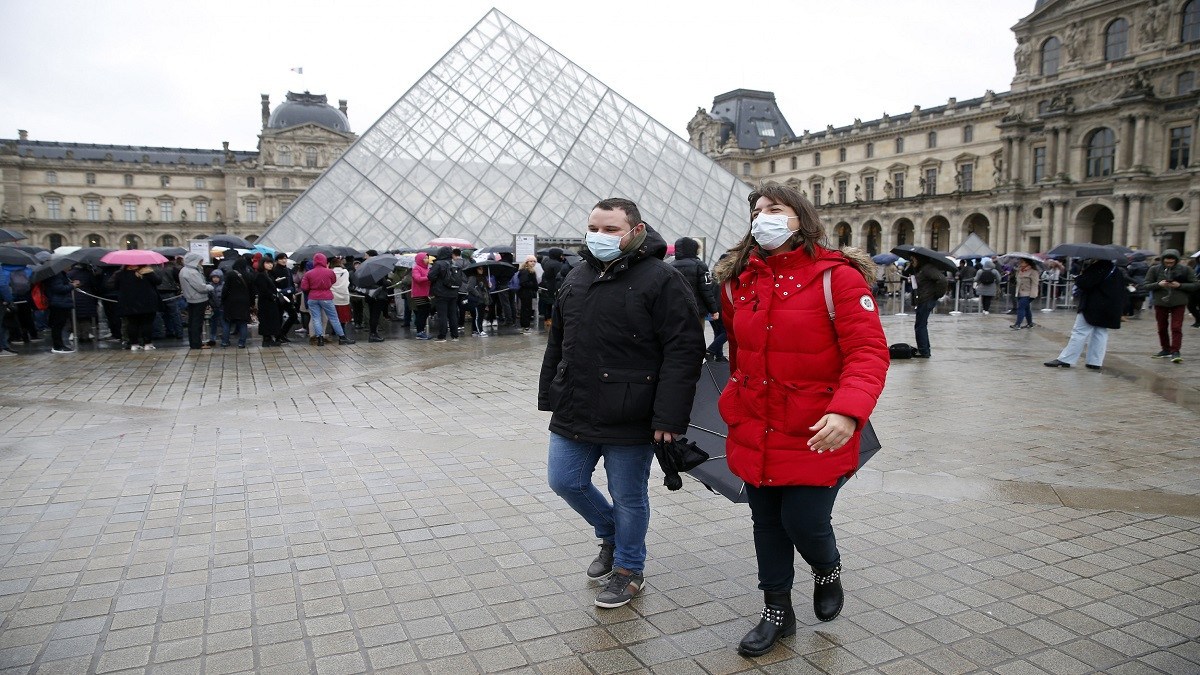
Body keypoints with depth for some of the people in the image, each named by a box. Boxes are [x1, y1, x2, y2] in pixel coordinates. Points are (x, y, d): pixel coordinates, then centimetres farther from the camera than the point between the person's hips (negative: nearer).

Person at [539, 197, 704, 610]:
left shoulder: (661, 280, -12)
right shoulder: (577, 277, 10)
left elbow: (684, 351, -16)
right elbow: (557, 342, 18)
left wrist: (668, 416, -21)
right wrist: (550, 397, 17)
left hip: (629, 419, -7)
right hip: (575, 413, 7)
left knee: (628, 497, 8)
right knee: (564, 481, 14)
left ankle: (629, 569, 32)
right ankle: (611, 535, 40)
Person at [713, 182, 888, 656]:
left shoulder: (837, 277, -11)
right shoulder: (738, 282, 4)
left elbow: (869, 352, -18)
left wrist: (848, 411, -32)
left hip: (815, 436, -4)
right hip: (754, 434, 5)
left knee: (804, 521, -1)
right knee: (766, 523, 14)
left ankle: (828, 570, 37)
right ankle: (777, 612, 36)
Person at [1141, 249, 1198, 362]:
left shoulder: (1185, 270, -1)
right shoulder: (1154, 270, -1)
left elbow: (1195, 285, 1)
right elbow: (1145, 286, -1)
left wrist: (1180, 285, -15)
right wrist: (1158, 284, -18)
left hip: (1178, 303, -2)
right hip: (1160, 303, 2)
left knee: (1176, 328, -7)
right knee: (1162, 328, 12)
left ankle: (1175, 352, -4)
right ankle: (1166, 350, 26)